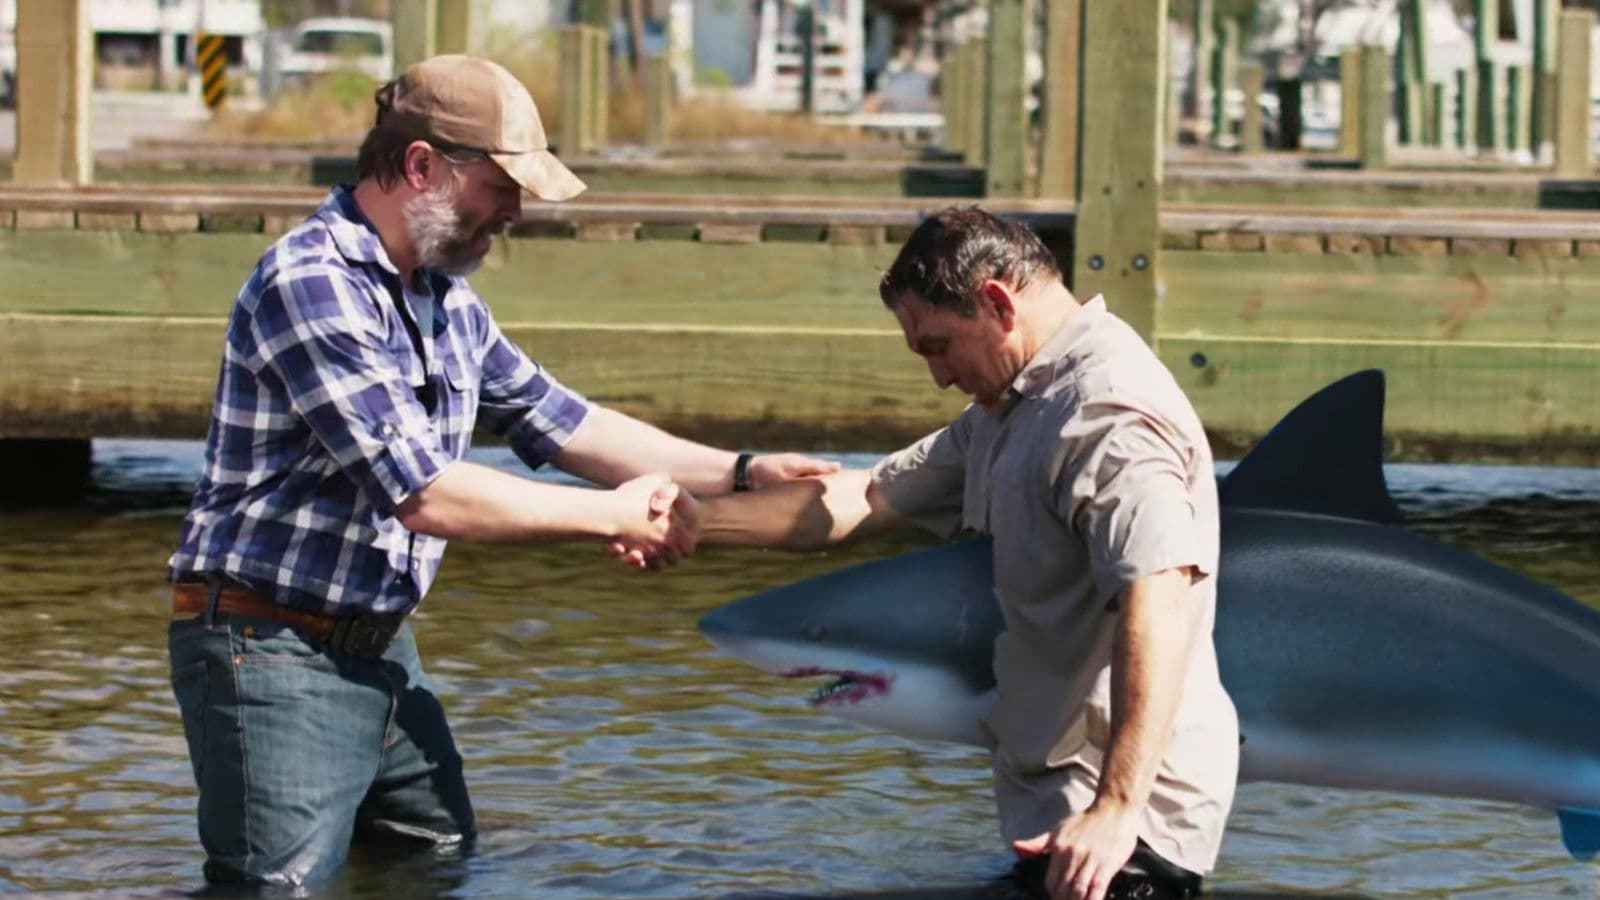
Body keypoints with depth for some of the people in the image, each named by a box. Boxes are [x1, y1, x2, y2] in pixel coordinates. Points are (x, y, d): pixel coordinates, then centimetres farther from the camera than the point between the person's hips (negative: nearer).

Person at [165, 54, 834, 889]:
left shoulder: (443, 296, 9)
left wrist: (740, 473, 10)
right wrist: (612, 516, -14)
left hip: (383, 650, 9)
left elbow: (560, 422, 18)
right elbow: (428, 496, -24)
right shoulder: (312, 285, -20)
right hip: (275, 654, -9)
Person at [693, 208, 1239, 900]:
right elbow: (863, 500, 18)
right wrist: (693, 521, 12)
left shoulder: (1109, 413, -19)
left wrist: (1117, 809, -38)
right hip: (1053, 804, 10)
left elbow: (1157, 601, -31)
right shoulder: (1010, 411, 16)